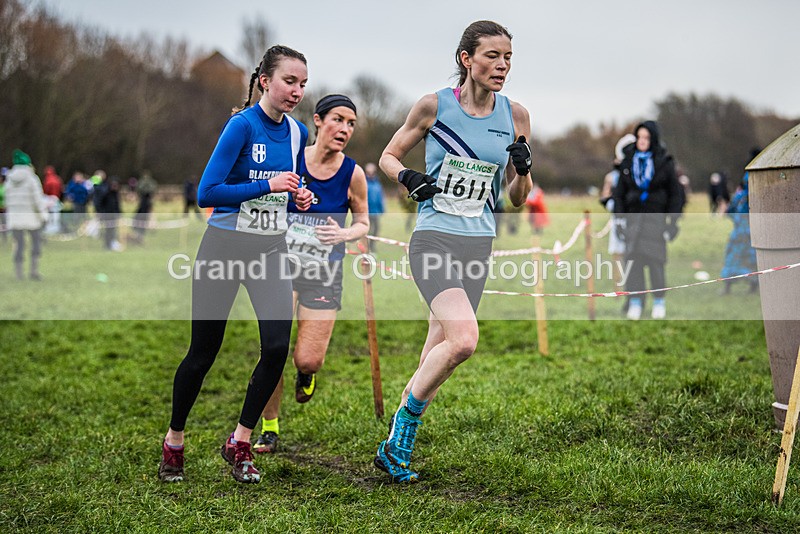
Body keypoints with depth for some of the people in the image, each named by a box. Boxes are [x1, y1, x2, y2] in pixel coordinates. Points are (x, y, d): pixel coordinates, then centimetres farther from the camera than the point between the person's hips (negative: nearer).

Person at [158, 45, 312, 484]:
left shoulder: (297, 133, 5)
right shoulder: (242, 125, -15)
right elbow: (206, 193, -19)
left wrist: (300, 197, -2)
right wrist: (269, 186, -22)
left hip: (271, 250, 5)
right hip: (225, 247, -5)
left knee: (277, 347, -10)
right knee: (203, 352, 4)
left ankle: (239, 443, 7)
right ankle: (173, 441, 26)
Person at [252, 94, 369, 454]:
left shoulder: (353, 174, -5)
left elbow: (363, 223, 7)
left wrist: (343, 234, -13)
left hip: (324, 275, 0)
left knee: (308, 361, -7)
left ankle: (306, 372, 33)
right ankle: (269, 428, 14)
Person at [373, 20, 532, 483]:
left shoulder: (516, 116, 5)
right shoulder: (434, 106, -4)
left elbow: (517, 201, 12)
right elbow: (389, 156, 9)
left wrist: (523, 169, -9)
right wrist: (407, 176, -12)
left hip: (479, 245, 4)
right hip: (434, 239, -4)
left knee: (438, 353, 6)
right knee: (463, 340, -23)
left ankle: (396, 447, 24)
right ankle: (401, 437, -2)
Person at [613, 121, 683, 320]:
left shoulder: (664, 162, -1)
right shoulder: (628, 161, 6)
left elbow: (674, 193, 3)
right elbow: (619, 192, 9)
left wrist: (673, 221, -2)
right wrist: (619, 219, 3)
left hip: (656, 217, -2)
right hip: (634, 217, 2)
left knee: (655, 260, -8)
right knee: (634, 259, -6)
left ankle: (659, 301, 6)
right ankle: (635, 301, -1)